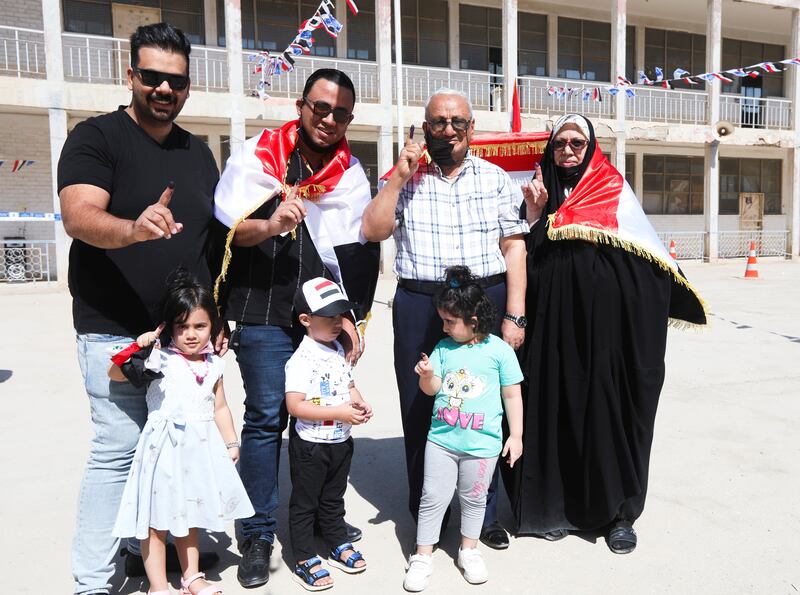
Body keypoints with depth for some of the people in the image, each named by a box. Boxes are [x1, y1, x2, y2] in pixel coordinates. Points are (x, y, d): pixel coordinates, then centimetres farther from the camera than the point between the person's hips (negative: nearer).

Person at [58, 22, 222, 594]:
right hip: (116, 332, -5)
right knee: (119, 450, -2)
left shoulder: (199, 152, 14)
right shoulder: (96, 137, -4)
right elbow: (79, 217, -20)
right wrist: (136, 228, -41)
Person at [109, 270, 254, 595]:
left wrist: (231, 443, 12)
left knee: (189, 516, 20)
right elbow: (115, 373, -14)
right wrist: (139, 346, -26)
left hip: (200, 447, 5)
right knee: (157, 522, 6)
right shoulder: (160, 359, -11)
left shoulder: (213, 364, 4)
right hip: (166, 447, -5)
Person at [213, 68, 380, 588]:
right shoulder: (257, 156, 2)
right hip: (264, 315, -3)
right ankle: (258, 536, 14)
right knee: (266, 419, -1)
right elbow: (227, 228, -6)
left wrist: (354, 318, 5)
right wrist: (270, 226, -26)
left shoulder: (352, 173, 11)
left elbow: (360, 255, 11)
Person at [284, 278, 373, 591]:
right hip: (310, 444, -7)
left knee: (333, 497, 24)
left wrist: (360, 403, -5)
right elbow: (295, 406, -26)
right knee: (304, 503, 10)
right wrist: (339, 412, -27)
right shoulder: (301, 360, -21)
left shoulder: (338, 350, 4)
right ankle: (305, 561, 24)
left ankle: (339, 546, 40)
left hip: (341, 440, 7)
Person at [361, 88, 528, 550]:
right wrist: (400, 176, -8)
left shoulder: (495, 178, 8)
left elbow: (514, 247, 3)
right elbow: (373, 230, -3)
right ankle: (425, 514, 26)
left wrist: (514, 315, -5)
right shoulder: (406, 179, 9)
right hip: (419, 306, 1)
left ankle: (485, 514, 26)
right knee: (420, 411, 8)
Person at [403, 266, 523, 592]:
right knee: (433, 497, 6)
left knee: (473, 498, 15)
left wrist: (516, 435, -2)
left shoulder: (499, 350, -7)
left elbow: (512, 395, -2)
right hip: (441, 439, 2)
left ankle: (468, 550, 36)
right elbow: (431, 389, 5)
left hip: (482, 443, -2)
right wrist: (426, 375, -17)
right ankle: (422, 556, 21)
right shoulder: (443, 348, 1)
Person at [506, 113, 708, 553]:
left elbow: (645, 261, -4)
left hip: (604, 324, -2)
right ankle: (555, 504, 20)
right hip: (553, 325, 3)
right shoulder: (540, 194, 13)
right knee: (554, 409, 5)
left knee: (607, 410, 1)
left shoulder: (614, 191, 4)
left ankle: (617, 512, 17)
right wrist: (534, 216, -5)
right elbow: (528, 264, 4)